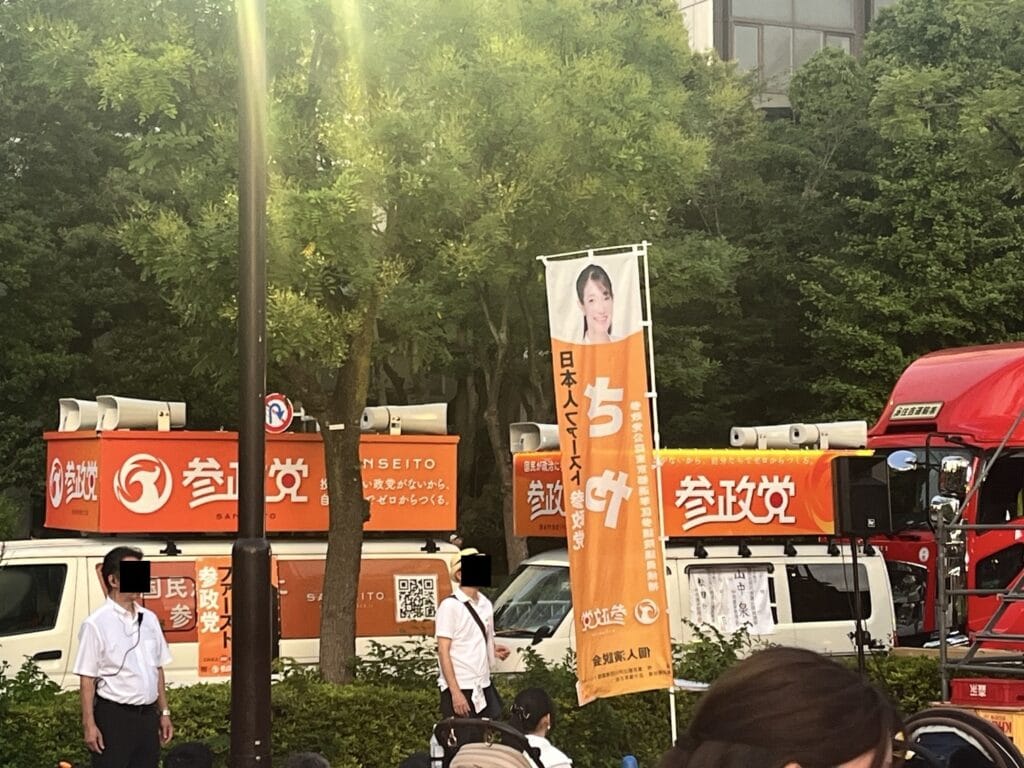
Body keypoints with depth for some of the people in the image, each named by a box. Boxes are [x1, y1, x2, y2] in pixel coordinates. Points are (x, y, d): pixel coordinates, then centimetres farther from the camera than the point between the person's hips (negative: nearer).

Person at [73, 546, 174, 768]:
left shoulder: (149, 619, 10)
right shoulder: (96, 624, -10)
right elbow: (87, 679, -11)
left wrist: (164, 712, 15)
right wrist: (89, 724, -14)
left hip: (148, 715, 7)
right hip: (114, 716, -6)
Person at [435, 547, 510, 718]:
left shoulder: (485, 604, 13)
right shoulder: (450, 606, -9)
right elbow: (443, 651, -13)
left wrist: (494, 649, 1)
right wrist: (455, 692, -19)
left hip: (483, 687, 7)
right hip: (460, 688, -7)